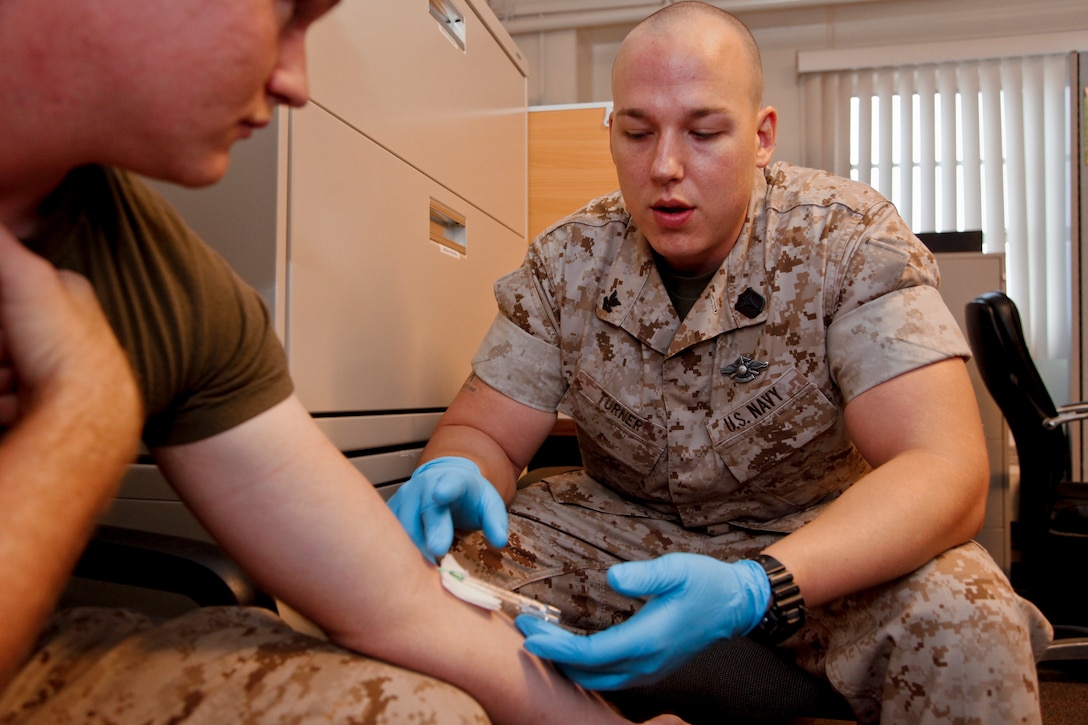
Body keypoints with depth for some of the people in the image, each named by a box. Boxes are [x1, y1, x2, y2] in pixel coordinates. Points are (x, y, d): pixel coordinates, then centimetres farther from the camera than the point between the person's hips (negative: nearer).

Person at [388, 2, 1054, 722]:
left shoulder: (851, 240, -19)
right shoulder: (565, 262, -9)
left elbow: (944, 471, -28)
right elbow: (483, 432, -6)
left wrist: (751, 591, -45)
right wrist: (452, 476, -34)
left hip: (817, 533, -1)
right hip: (622, 523, 3)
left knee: (963, 624, -33)